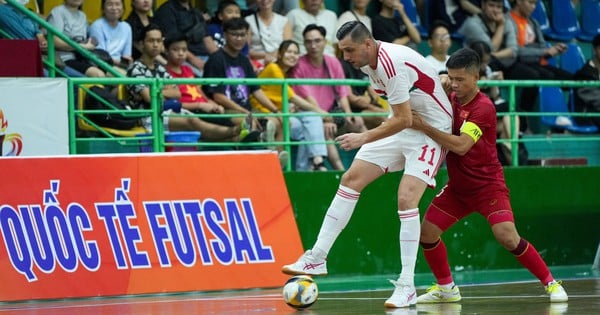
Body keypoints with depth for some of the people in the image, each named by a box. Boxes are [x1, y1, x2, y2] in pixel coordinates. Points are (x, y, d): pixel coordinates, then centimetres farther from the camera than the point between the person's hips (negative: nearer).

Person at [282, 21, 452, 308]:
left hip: (431, 131, -9)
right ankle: (317, 259, 8)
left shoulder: (390, 63, -29)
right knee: (351, 179, 3)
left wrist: (364, 139, -21)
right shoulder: (368, 62, 0)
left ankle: (407, 287, -15)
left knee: (406, 199, -22)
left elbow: (404, 120, -27)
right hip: (404, 125, 9)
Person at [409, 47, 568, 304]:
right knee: (427, 231, -4)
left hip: (487, 185, -7)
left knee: (507, 237, -20)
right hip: (458, 187, 7)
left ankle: (550, 283, -3)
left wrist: (424, 127, -37)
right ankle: (446, 288, 16)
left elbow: (461, 146, -31)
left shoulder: (483, 107, -21)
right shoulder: (451, 99, 0)